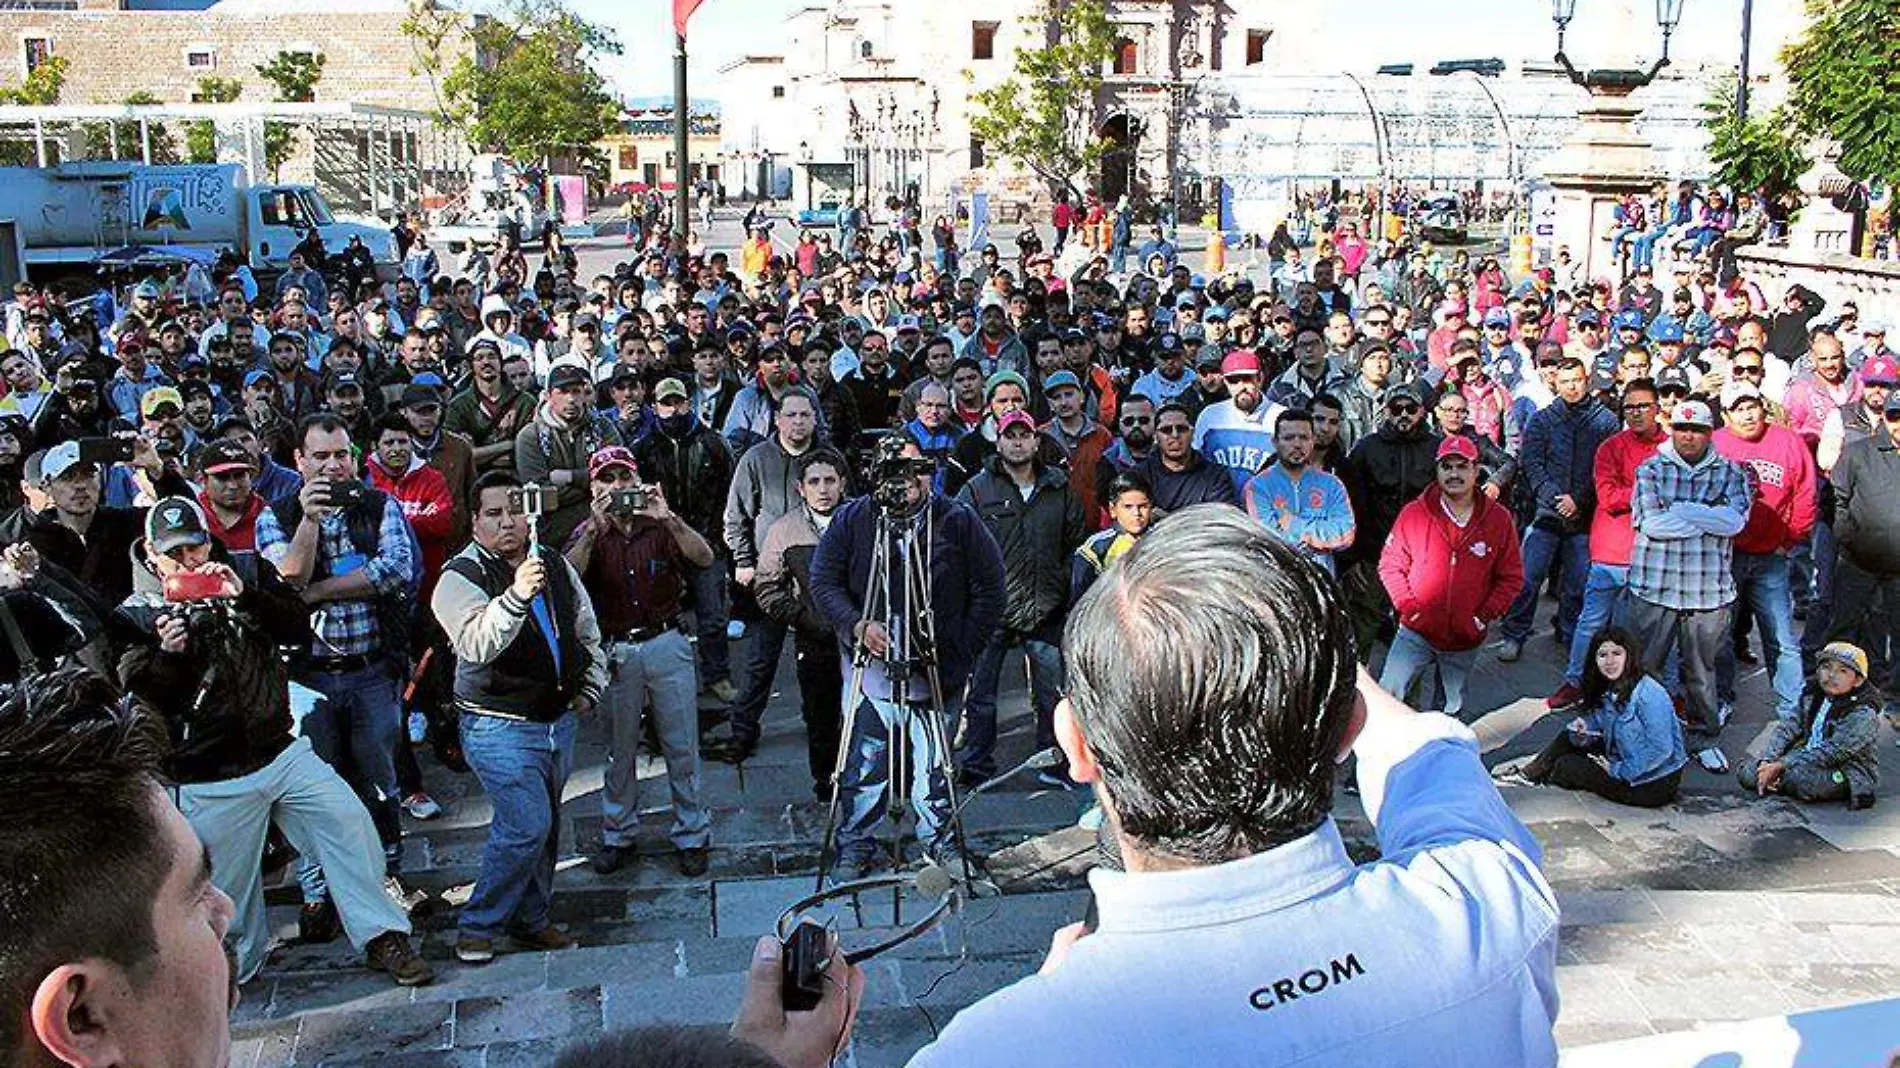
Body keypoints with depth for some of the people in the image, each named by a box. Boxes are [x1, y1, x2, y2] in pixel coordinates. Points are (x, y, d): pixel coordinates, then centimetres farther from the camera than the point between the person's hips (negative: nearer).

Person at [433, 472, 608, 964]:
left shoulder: (556, 566, 7)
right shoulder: (461, 578, -13)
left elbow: (588, 635, 19)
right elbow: (477, 645, -32)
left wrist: (589, 690, 11)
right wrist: (516, 596, -45)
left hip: (559, 720, 7)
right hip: (500, 727, -7)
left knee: (546, 826, 15)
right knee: (527, 825, -13)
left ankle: (531, 920, 31)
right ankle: (477, 926, 5)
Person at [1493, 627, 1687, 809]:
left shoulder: (1649, 695, -24)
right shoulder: (1608, 691, 3)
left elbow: (1661, 750, -27)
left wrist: (1618, 770, -18)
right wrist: (1583, 728, -14)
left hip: (1655, 786, -8)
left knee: (1566, 767, -3)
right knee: (1570, 736, 5)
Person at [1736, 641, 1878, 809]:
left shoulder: (1864, 715, -20)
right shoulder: (1812, 696, 2)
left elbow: (1832, 752, -25)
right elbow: (1786, 728, -1)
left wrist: (1781, 765, -28)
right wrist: (1766, 762, -18)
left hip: (1848, 773, -6)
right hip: (1808, 759, 6)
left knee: (1798, 775, -35)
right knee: (1747, 772, -9)